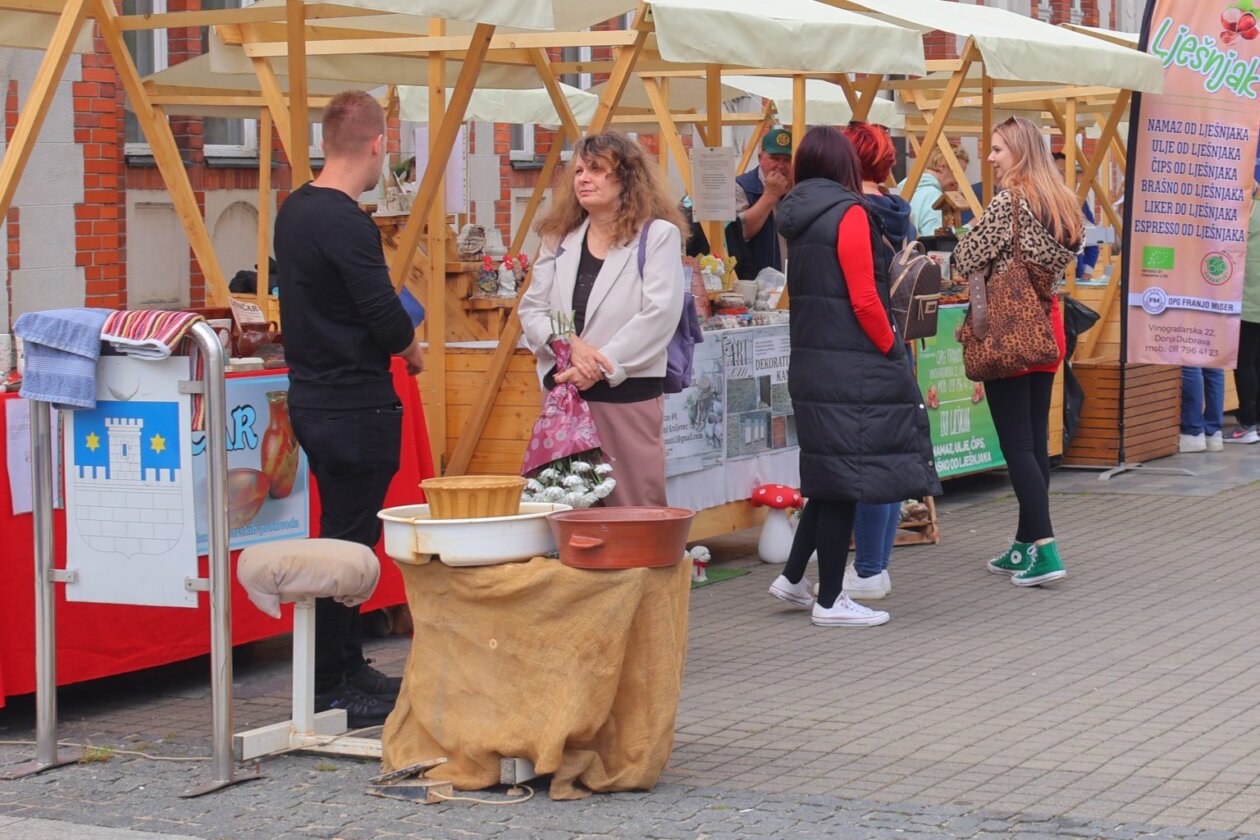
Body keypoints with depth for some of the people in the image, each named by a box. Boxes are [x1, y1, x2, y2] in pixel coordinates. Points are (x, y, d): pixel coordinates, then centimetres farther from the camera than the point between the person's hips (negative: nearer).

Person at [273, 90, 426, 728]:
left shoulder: (293, 211, 9)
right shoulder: (346, 224, -20)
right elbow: (387, 318, -20)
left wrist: (390, 337, 17)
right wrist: (410, 349, 0)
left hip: (312, 398, 10)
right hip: (356, 406, -10)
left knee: (343, 533, 17)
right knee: (348, 541, -3)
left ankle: (347, 669, 26)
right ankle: (333, 689, 2)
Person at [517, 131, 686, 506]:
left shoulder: (658, 236, -1)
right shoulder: (559, 239, 16)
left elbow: (659, 314, -11)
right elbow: (531, 309, 10)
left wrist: (601, 366, -16)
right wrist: (570, 345, -11)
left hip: (629, 394, -5)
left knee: (634, 506, -2)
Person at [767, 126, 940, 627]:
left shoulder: (797, 219, 10)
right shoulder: (849, 214, -12)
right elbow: (864, 299, -16)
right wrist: (892, 350, -3)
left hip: (809, 362, 8)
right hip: (851, 370, -8)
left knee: (829, 479, 18)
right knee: (845, 480, 0)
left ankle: (793, 577, 20)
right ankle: (829, 601, 5)